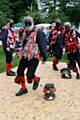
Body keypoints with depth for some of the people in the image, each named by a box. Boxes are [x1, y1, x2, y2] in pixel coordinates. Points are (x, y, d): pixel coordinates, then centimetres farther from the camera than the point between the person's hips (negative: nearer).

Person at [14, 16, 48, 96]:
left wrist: (44, 57, -15)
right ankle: (23, 88, 23)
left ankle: (36, 79, 25)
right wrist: (18, 52, 22)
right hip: (24, 56, 8)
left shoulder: (38, 33, -12)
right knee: (19, 71, 6)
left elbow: (42, 45, -14)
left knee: (29, 75, -11)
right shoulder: (25, 32, 11)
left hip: (34, 57, -7)